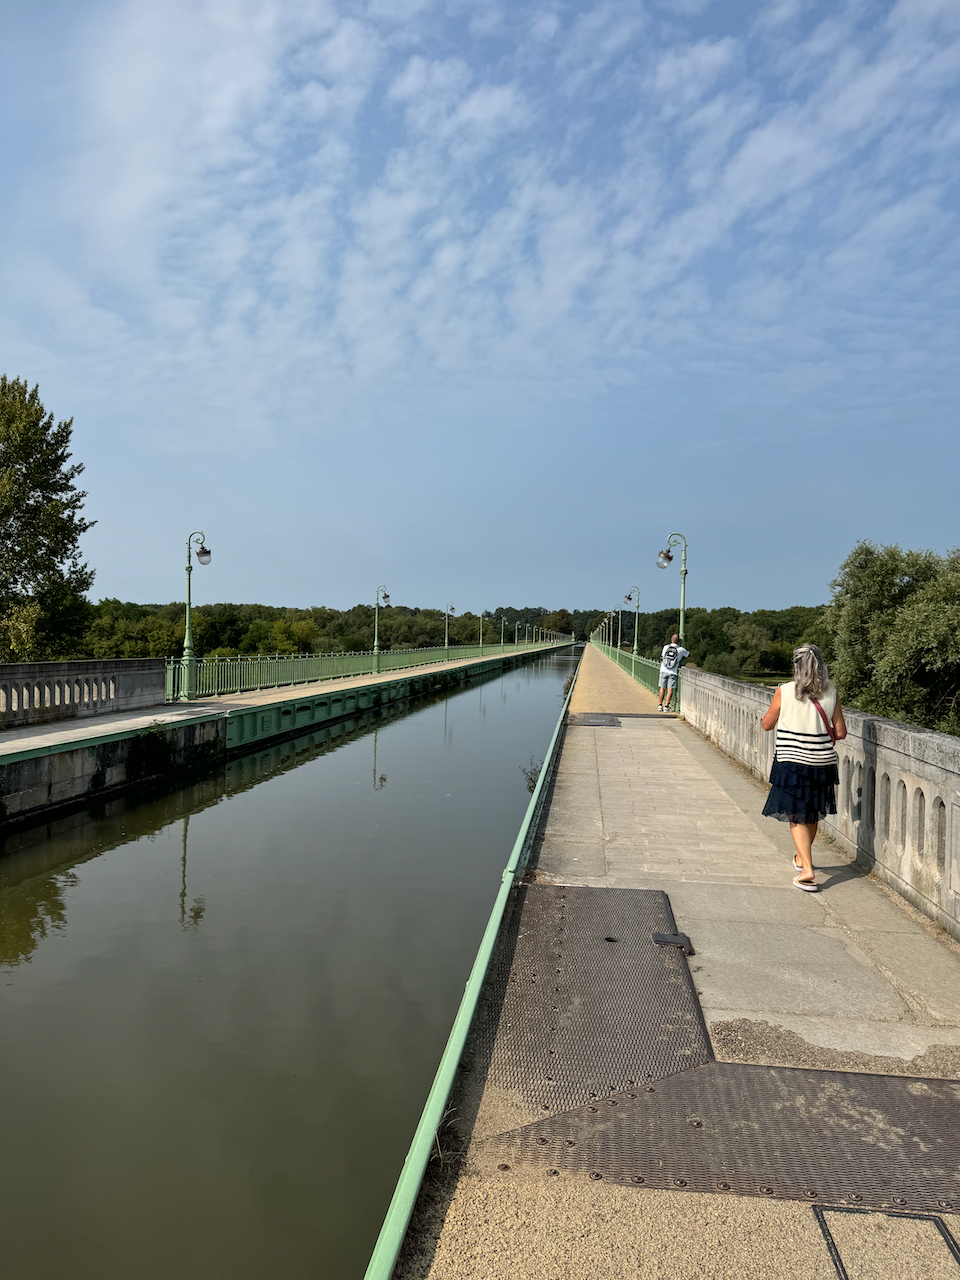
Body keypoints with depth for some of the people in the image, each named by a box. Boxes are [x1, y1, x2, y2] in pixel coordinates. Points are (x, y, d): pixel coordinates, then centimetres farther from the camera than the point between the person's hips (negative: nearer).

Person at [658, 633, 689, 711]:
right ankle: (666, 706, -2)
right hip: (673, 672, -2)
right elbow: (688, 654, 13)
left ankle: (660, 705, 12)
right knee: (670, 689, 0)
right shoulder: (680, 649, -4)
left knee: (662, 688, 9)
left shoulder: (665, 647, 2)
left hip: (664, 670, 2)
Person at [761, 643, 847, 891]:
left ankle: (807, 871, -12)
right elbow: (840, 732, 1)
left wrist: (773, 708, 20)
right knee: (812, 813, 20)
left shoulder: (784, 692, -10)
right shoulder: (831, 694, -2)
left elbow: (767, 725, 1)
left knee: (797, 816, 1)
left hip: (791, 762, -4)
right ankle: (802, 858, 41)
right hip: (822, 762, 4)